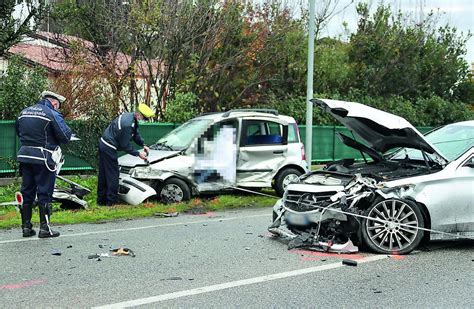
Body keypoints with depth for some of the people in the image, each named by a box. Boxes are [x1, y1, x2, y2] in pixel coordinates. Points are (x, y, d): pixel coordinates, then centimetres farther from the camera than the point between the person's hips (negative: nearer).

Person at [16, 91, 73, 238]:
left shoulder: (24, 112, 12)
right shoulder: (52, 114, -9)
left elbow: (18, 132, 22)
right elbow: (65, 136, -13)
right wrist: (68, 130, 7)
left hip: (24, 156, 6)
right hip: (43, 158, -6)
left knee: (27, 192, 12)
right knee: (44, 193, 1)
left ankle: (26, 227, 17)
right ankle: (44, 228, 3)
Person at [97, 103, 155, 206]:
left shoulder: (130, 116, 3)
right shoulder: (127, 124, -28)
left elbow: (135, 134, 17)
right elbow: (125, 145, -20)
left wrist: (143, 144, 5)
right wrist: (138, 154, -12)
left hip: (103, 144, 11)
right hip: (109, 148, -11)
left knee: (103, 174, 16)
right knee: (113, 175, -3)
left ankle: (101, 200, 25)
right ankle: (111, 202, 2)